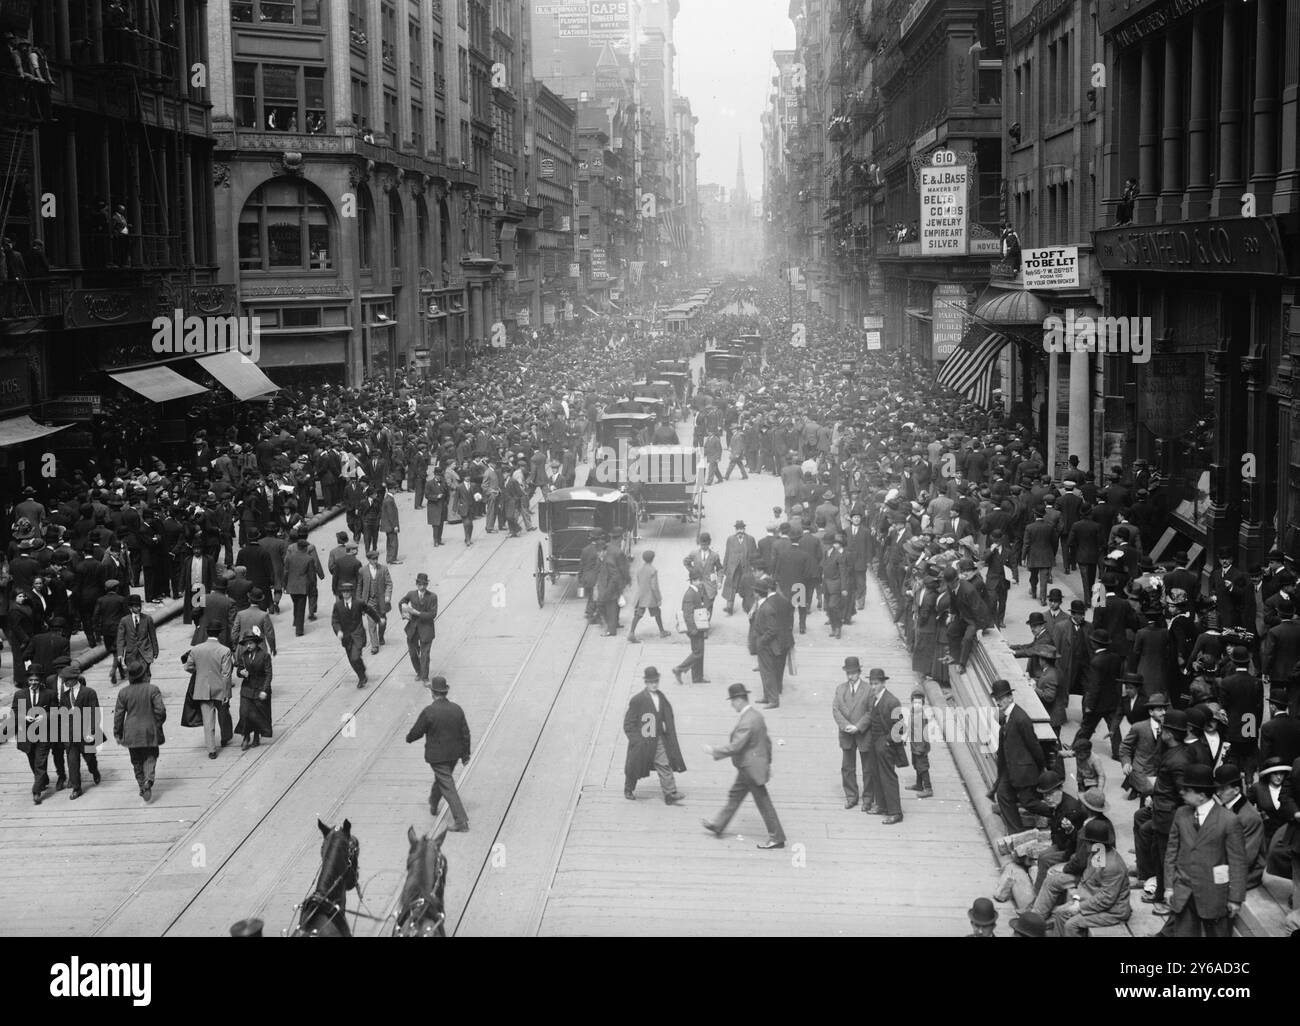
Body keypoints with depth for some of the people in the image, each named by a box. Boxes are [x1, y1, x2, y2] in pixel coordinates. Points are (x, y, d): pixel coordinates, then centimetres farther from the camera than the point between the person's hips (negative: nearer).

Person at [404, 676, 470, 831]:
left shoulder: (428, 712, -19)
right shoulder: (457, 709, -4)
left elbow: (417, 732, -9)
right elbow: (465, 734, 2)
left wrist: (408, 738, 15)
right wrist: (465, 754, 12)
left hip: (437, 756, -6)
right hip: (454, 754, 6)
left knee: (447, 786, -3)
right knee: (441, 779, 28)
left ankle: (461, 821, -6)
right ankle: (433, 805, 51)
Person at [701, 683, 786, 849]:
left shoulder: (746, 722, -27)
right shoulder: (757, 715, 5)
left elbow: (735, 746, -28)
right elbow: (767, 741, 13)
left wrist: (714, 751, -16)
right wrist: (768, 762, 21)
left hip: (751, 770, -10)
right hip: (748, 768, 10)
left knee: (763, 803, 0)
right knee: (734, 796, 21)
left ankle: (777, 838, 9)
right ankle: (717, 826, 34)